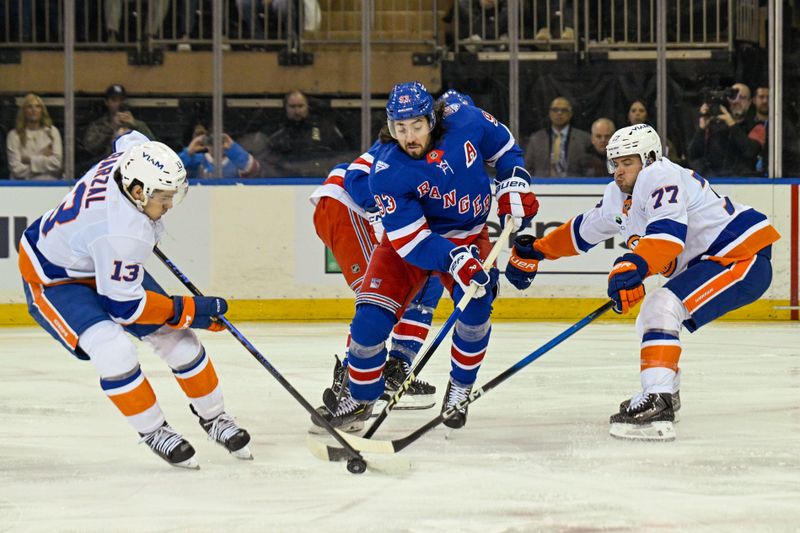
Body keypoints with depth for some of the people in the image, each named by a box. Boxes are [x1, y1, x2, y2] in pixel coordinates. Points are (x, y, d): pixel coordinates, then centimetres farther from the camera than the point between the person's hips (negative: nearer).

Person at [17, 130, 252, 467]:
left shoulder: (133, 157, -20)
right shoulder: (124, 234, -41)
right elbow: (125, 306, -30)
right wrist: (192, 311, -23)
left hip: (101, 263, 9)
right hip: (52, 281, -9)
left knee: (175, 336, 3)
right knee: (113, 350, -29)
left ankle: (212, 416, 20)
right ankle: (153, 432, -9)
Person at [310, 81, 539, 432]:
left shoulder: (465, 121, -20)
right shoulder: (387, 172, -26)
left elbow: (504, 147, 2)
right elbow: (410, 238, -29)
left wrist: (514, 187, -10)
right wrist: (454, 261, -41)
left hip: (468, 236, 1)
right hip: (408, 236, -1)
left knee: (475, 305, -22)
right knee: (372, 315, -13)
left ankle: (460, 388, 2)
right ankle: (359, 399, 8)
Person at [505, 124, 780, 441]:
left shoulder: (660, 177, -18)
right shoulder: (619, 195, 12)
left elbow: (668, 233, -34)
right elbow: (585, 229, 28)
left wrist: (636, 265, -48)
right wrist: (536, 251, 30)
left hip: (744, 259, -11)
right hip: (704, 261, 11)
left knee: (660, 308, -26)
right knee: (651, 319, 21)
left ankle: (656, 406, -36)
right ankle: (666, 395, 39)